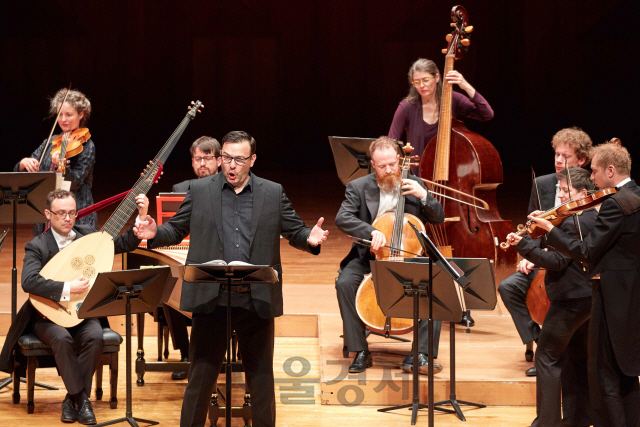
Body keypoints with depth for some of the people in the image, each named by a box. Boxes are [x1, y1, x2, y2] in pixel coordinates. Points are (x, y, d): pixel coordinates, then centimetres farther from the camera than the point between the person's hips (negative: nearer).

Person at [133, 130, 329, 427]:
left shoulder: (273, 193, 7)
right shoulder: (199, 190, 6)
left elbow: (294, 231, 8)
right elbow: (176, 230, 9)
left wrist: (310, 239, -14)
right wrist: (155, 234, -11)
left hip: (257, 300, 1)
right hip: (211, 299, -1)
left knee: (261, 376, 9)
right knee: (201, 375, 5)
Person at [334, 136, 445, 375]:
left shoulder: (413, 185, 5)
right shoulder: (358, 187, -2)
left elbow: (439, 219, 6)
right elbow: (342, 219, -16)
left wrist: (424, 196, -13)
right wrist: (371, 232, -33)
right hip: (369, 257, -1)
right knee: (345, 282, -31)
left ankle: (420, 355, -24)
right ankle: (360, 351, -19)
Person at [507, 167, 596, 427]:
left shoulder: (573, 223, -19)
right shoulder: (593, 218, 10)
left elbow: (557, 261, -23)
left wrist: (523, 245, -23)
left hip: (570, 298, -10)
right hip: (588, 297, 10)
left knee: (548, 357, -3)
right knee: (577, 357, 16)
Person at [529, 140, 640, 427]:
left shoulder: (615, 204, -19)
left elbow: (586, 252, -18)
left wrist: (550, 230, -8)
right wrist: (596, 259, 7)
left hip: (614, 299, -9)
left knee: (603, 377, -3)